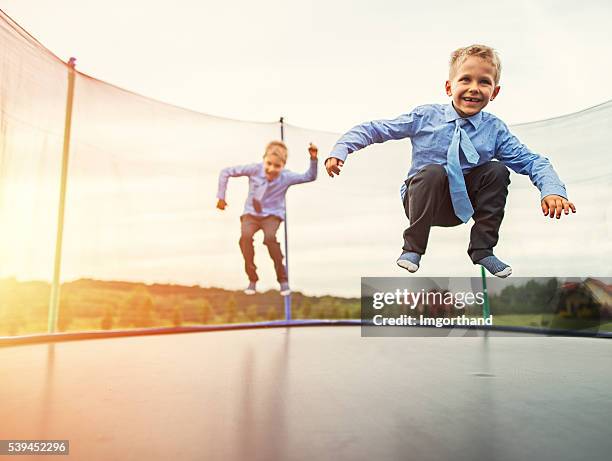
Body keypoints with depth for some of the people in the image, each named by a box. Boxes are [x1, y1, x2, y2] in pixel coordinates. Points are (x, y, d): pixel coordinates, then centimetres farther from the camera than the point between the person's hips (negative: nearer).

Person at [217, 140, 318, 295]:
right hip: (251, 213, 1)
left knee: (270, 237, -32)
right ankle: (252, 279, -9)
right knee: (245, 236, -29)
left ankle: (283, 279, -12)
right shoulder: (255, 169, -14)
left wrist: (313, 159, -26)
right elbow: (226, 172, -7)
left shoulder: (286, 177, -13)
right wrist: (221, 197, -5)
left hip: (272, 215, -1)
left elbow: (310, 177, -12)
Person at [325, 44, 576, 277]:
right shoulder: (425, 116, -11)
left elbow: (531, 161, -5)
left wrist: (552, 189, -24)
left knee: (498, 170, -19)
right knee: (433, 171, -33)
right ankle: (413, 248, -14)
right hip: (423, 198, -2)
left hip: (463, 205, 3)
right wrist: (340, 149, -20)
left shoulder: (495, 129, -6)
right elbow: (374, 129, -8)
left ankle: (482, 249, -5)